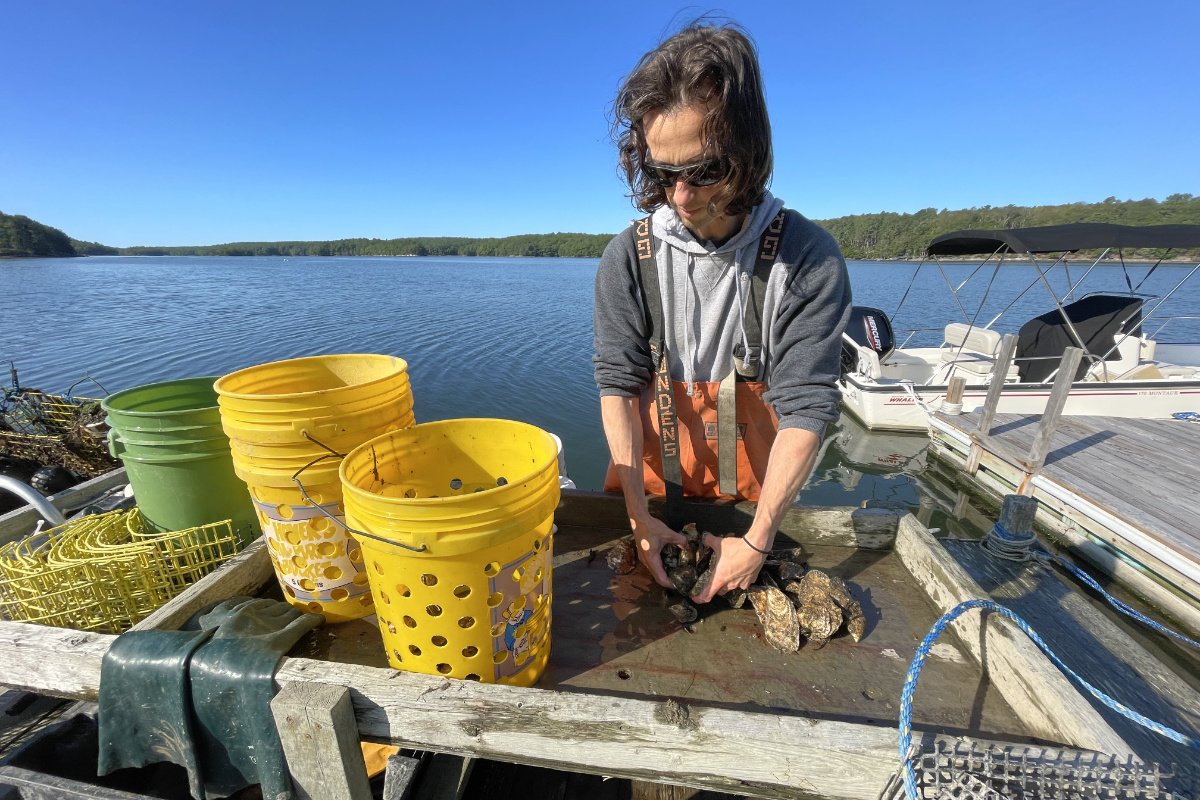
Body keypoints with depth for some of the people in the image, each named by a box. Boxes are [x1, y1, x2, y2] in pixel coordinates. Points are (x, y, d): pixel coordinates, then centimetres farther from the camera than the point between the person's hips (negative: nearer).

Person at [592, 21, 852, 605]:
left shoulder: (808, 260, -18)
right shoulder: (627, 257, -14)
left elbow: (806, 408, -21)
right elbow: (618, 385, -15)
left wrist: (758, 540, -22)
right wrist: (638, 514, -19)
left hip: (756, 489, 0)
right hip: (649, 472, 1)